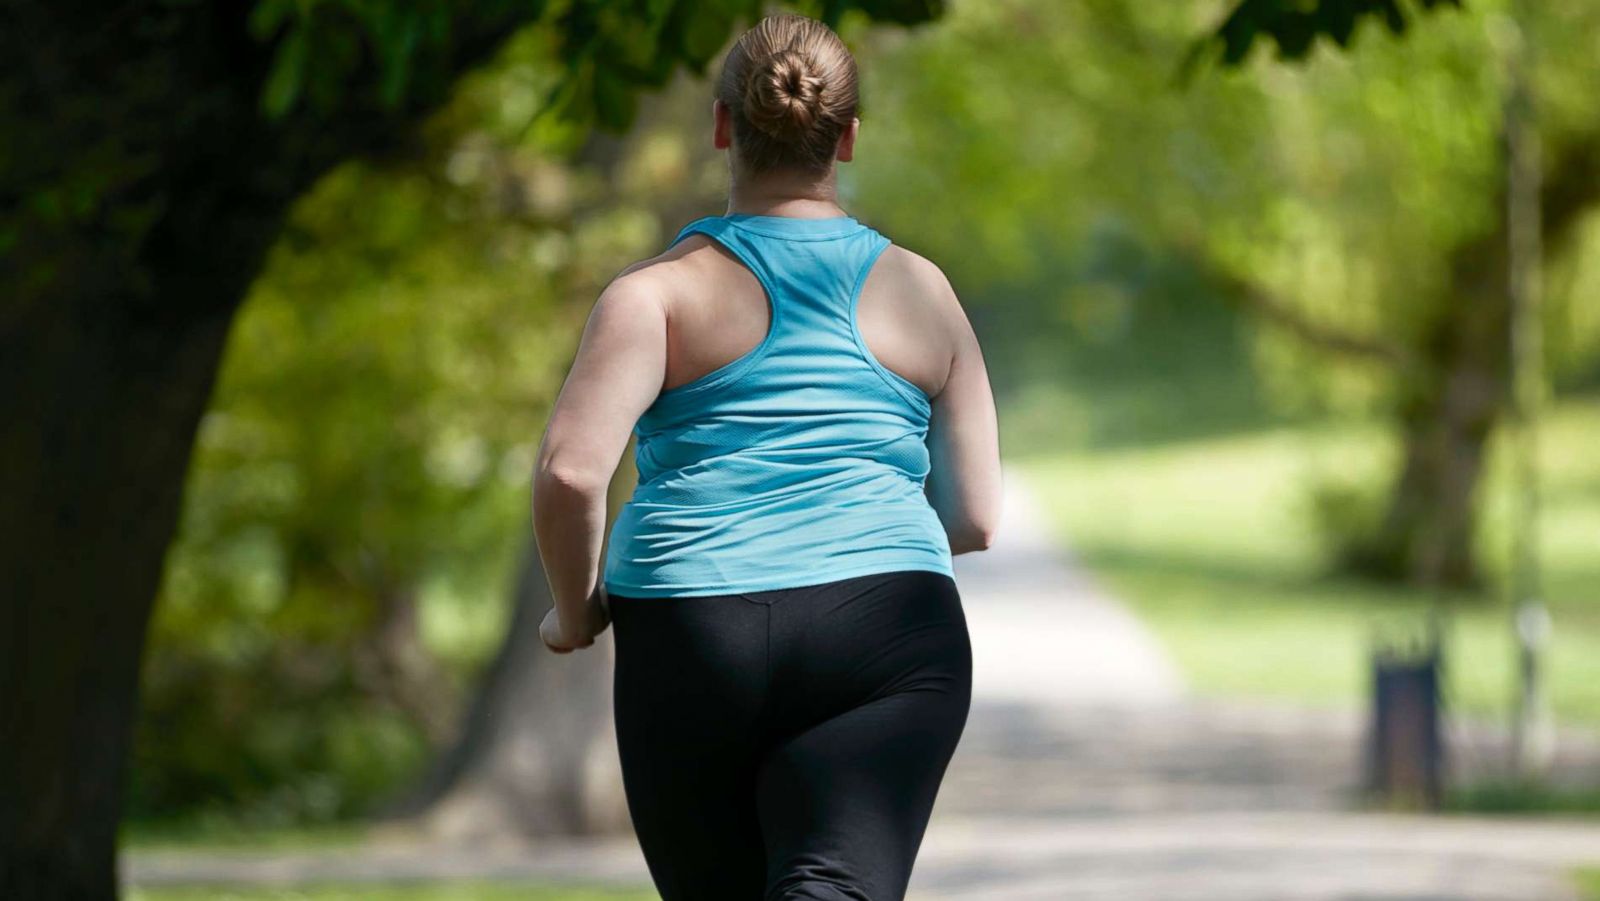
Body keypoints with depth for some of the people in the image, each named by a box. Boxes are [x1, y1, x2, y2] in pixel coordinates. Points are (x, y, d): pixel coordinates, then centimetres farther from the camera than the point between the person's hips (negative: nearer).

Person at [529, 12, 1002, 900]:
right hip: (882, 638, 0)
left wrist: (574, 611, 6)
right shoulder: (920, 291, 11)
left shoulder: (662, 290, 3)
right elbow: (974, 518, 13)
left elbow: (569, 472, -12)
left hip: (692, 640, 0)